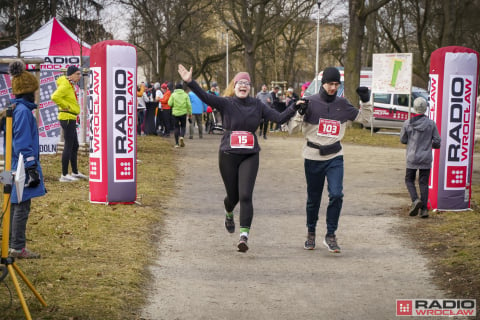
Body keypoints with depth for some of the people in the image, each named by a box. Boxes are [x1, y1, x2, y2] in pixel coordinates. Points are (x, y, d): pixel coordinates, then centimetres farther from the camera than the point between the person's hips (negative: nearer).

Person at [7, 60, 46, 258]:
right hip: (22, 168, -10)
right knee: (22, 207, -4)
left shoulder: (13, 109, 12)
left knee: (15, 205, 15)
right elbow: (23, 143, -20)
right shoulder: (23, 111, -17)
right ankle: (18, 248, 0)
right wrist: (31, 168, -19)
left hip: (14, 167, 10)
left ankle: (12, 245, 23)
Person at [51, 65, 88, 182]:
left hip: (71, 119, 11)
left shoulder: (71, 85, 15)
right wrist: (66, 106, -21)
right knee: (68, 146, -8)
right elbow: (55, 97, -30)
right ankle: (64, 175, -4)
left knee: (75, 146, 16)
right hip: (67, 118, -11)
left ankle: (75, 172, 25)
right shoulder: (65, 85, -16)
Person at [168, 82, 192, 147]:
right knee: (183, 126, 14)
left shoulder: (173, 94, -4)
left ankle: (177, 143, 5)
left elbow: (170, 104, -7)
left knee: (176, 127, 7)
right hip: (183, 113, 0)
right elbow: (189, 105, -3)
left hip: (175, 113, 0)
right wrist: (190, 113, 6)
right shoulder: (185, 95, -2)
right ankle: (181, 136, -15)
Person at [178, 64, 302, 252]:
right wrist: (190, 82, -31)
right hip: (228, 155, -1)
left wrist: (295, 108, -12)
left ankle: (244, 236, -14)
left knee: (245, 196, -12)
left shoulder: (257, 105, 5)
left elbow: (279, 118, 2)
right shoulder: (226, 103, -2)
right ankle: (228, 213, 48)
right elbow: (205, 97, -17)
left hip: (250, 156, 1)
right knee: (233, 195, 11)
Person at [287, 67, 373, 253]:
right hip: (313, 157, -1)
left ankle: (330, 236, -5)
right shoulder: (310, 102, -6)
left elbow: (365, 118, 16)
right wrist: (300, 113, -24)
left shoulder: (342, 104, 3)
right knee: (313, 199, 9)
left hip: (335, 157, 1)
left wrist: (366, 101, 1)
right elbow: (292, 129, -7)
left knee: (336, 194, -15)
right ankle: (311, 233, 30)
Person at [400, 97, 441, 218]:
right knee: (424, 183, 8)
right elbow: (437, 141, -3)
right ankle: (424, 209, 4)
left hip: (412, 158, -1)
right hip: (426, 159, 1)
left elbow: (403, 140, 3)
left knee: (409, 180, 15)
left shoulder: (407, 124, -8)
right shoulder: (431, 124, -7)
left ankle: (415, 200, -8)